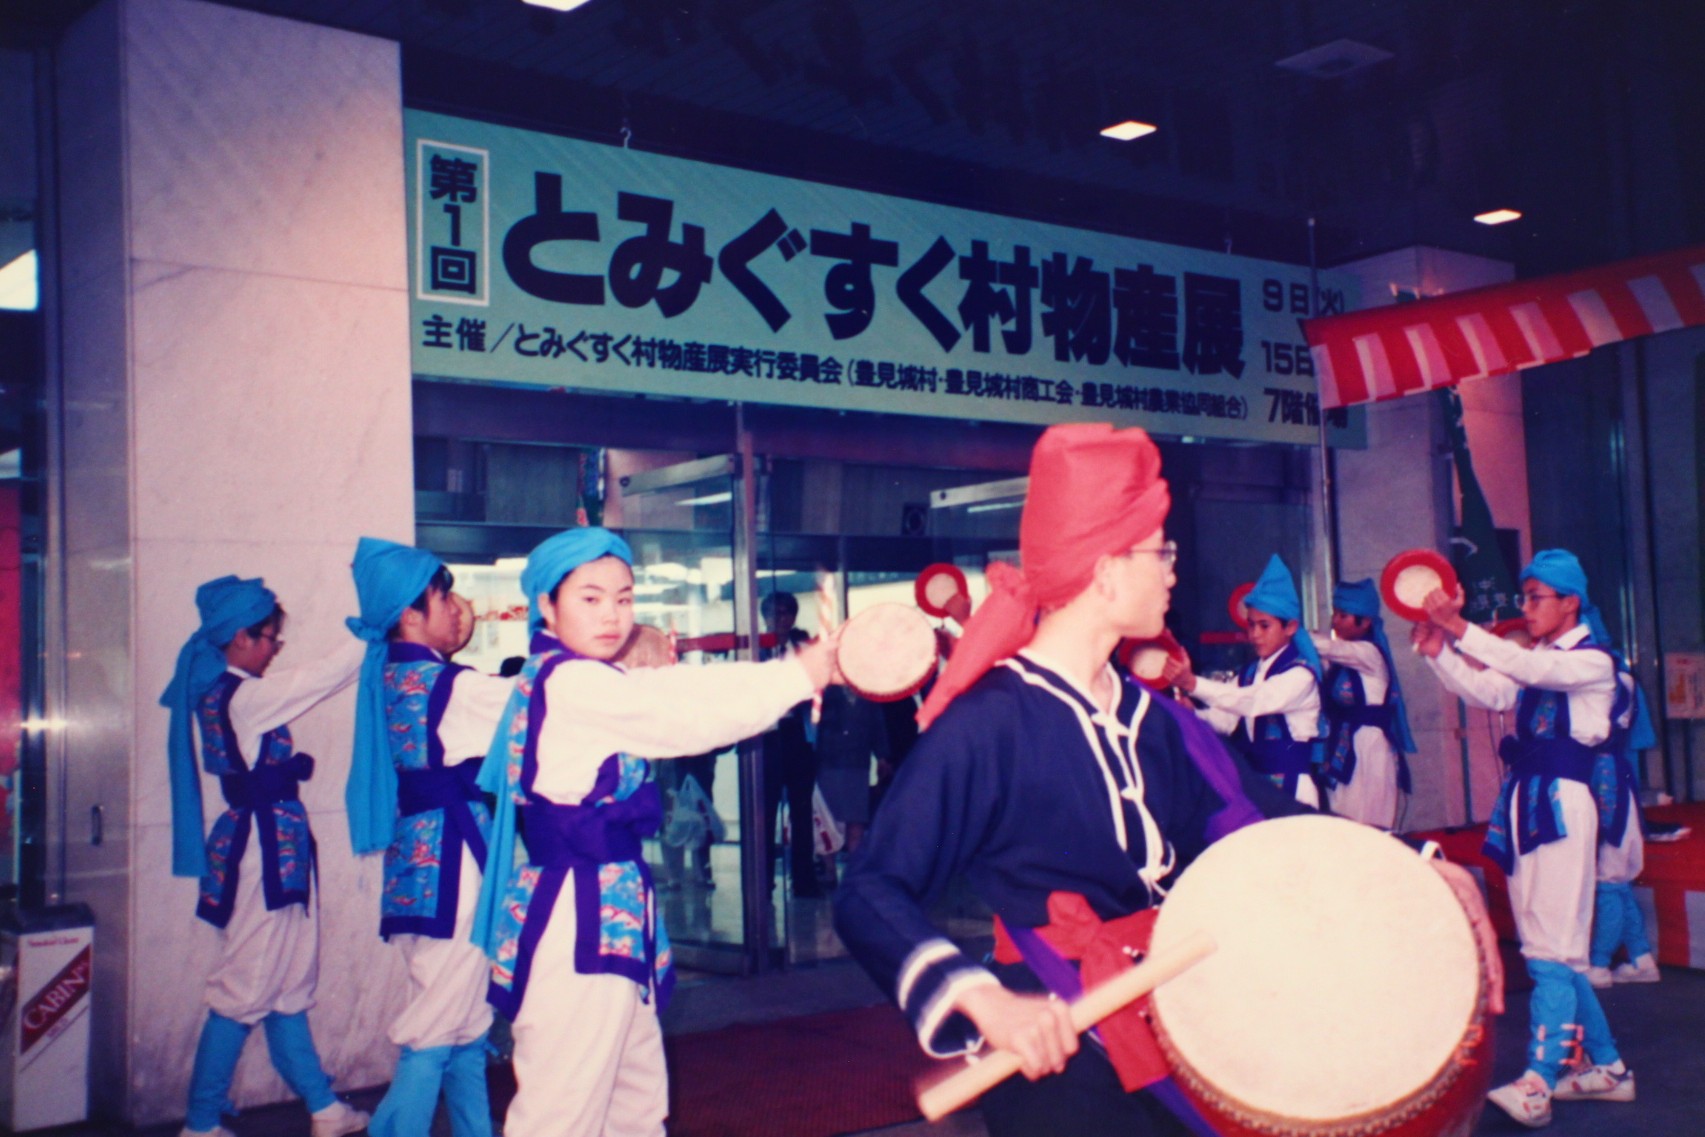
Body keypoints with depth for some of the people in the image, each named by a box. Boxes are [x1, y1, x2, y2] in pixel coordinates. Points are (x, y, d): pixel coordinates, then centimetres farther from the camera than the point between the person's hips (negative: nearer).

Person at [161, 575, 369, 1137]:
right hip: (266, 843, -10)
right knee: (246, 986, 0)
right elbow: (324, 675, -14)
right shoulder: (240, 695, -16)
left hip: (269, 842, 10)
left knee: (288, 985, 13)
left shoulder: (220, 691, 10)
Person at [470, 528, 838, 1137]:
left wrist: (806, 667, -3)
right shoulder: (567, 681, -16)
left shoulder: (591, 682, 15)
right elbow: (683, 716, -20)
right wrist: (797, 676, -14)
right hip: (581, 917, -11)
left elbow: (675, 690, 7)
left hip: (607, 907, 11)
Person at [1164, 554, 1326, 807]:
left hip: (1290, 785, -6)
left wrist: (1193, 684, -41)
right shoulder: (1249, 673, 13)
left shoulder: (1300, 675, -12)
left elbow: (1253, 701, -29)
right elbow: (1226, 718, 2)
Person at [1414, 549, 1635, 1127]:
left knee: (1551, 947, -12)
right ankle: (1605, 1066, 25)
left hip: (1562, 805, -8)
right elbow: (1487, 691, 3)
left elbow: (1528, 668, -23)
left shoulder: (1593, 661, -5)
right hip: (1524, 803, 8)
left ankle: (1537, 1085, -16)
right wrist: (1436, 650, -11)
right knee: (1552, 947, 13)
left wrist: (1459, 627, -30)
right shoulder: (1532, 659, 18)